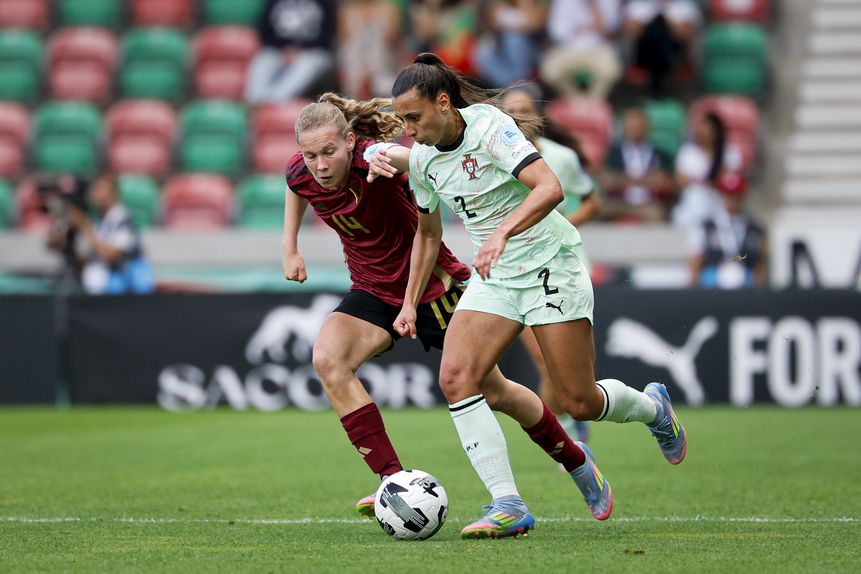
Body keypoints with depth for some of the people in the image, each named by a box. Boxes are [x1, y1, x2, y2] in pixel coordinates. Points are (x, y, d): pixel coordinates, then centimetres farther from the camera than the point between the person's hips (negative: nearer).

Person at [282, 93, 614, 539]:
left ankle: (579, 466, 29)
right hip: (374, 291, 4)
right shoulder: (301, 173, -12)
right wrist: (290, 248, 9)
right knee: (328, 359, -24)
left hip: (432, 284, -4)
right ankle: (394, 483, -21)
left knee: (493, 392, 3)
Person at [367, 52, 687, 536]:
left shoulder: (491, 127, -19)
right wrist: (410, 302, 16)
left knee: (580, 403, -4)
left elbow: (550, 188, -32)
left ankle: (654, 408, 31)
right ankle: (507, 504, -17)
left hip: (550, 265, -6)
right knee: (455, 377, -18)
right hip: (494, 278, 6)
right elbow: (429, 233, 19)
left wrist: (502, 234, -45)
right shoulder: (421, 160, 1)